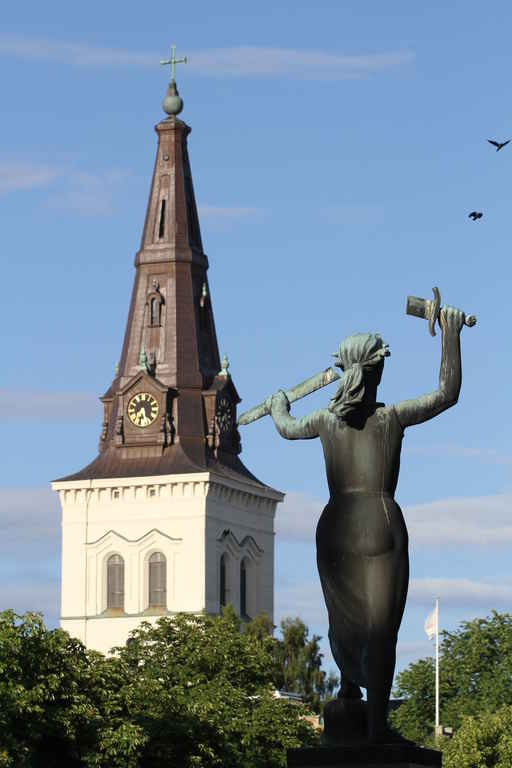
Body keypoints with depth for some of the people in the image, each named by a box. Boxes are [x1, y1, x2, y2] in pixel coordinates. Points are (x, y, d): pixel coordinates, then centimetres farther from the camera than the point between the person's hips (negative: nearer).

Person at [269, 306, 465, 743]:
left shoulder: (326, 419, 4)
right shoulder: (391, 417, -6)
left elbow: (288, 429, 26)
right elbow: (448, 393, 3)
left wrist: (279, 408, 49)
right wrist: (451, 334, 7)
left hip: (335, 527, 4)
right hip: (381, 527, -4)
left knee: (344, 614, 25)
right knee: (381, 628, -2)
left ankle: (349, 685, 49)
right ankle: (377, 725, -7)